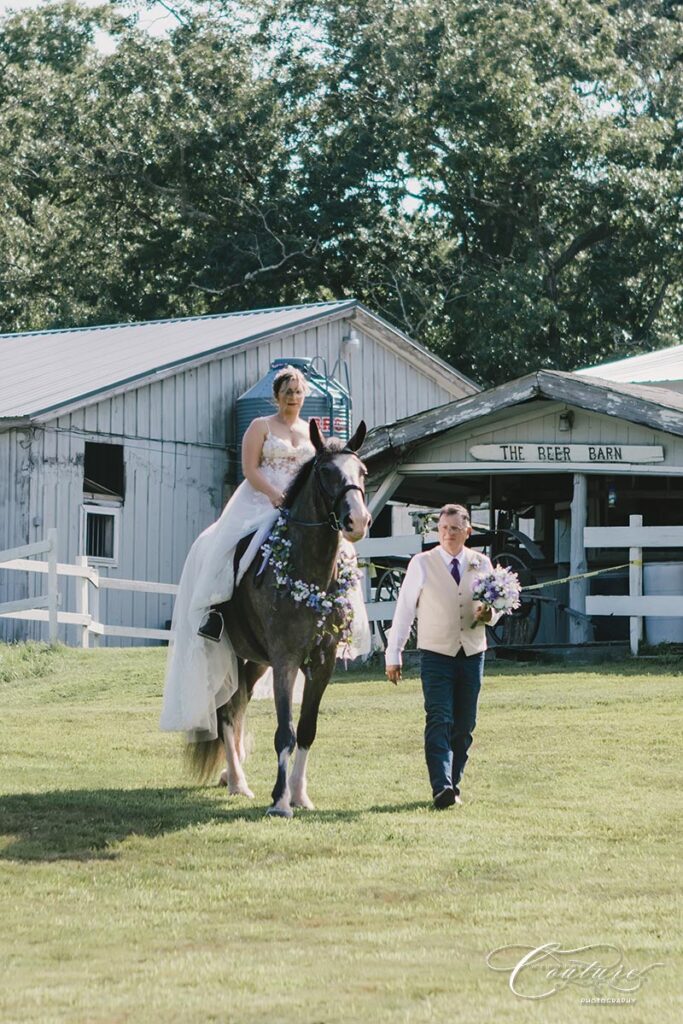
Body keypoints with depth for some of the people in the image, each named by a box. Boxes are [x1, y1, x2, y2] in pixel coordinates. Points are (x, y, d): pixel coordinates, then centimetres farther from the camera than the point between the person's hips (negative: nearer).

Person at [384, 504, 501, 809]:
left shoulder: (481, 564, 8)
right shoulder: (422, 564, 0)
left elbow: (496, 606, 16)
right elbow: (404, 610, 2)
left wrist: (489, 614, -9)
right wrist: (393, 655, 0)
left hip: (472, 655, 3)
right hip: (436, 655, -3)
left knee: (464, 725, 5)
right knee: (439, 721, -15)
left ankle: (453, 784, 15)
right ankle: (441, 788, -26)